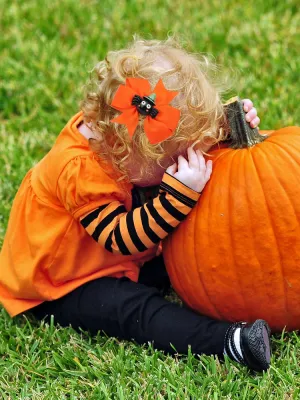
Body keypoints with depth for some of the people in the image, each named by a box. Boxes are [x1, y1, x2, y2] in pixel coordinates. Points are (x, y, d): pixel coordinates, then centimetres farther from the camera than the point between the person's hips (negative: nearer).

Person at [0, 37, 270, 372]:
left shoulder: (115, 133, -10)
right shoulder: (80, 171, -33)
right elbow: (122, 239, -34)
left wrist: (232, 126, -14)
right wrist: (180, 193, -43)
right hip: (58, 289, -11)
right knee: (132, 308, -32)